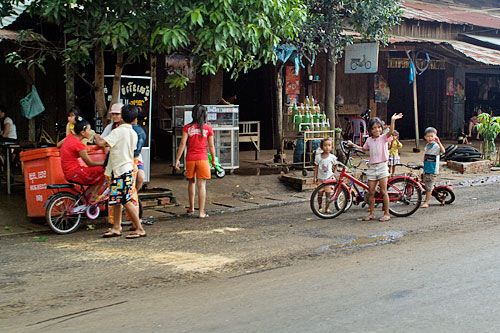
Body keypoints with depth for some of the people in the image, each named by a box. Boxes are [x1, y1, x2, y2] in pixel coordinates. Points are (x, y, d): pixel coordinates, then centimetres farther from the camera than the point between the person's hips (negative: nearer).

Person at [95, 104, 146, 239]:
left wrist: (97, 137, -2)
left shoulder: (118, 131, -16)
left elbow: (102, 143, -25)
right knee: (116, 199, 15)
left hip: (120, 170, -9)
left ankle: (140, 229, -2)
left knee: (126, 201, -5)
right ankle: (116, 228, 21)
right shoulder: (133, 134, 9)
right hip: (127, 168, 9)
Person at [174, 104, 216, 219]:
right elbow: (211, 146, 2)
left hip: (190, 159, 2)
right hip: (202, 158, -2)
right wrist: (213, 160, 14)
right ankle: (201, 212, -2)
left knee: (191, 182, 21)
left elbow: (182, 144, -5)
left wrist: (177, 159, -2)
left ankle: (191, 207, 31)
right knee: (202, 185, 0)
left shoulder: (187, 127, -1)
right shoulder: (208, 128, -1)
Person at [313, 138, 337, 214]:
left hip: (329, 178, -1)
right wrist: (315, 177, 2)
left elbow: (335, 166, 12)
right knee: (320, 194, 1)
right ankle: (320, 207, 16)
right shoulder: (318, 157, -3)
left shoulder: (332, 157, -3)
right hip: (320, 178, 1)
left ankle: (327, 208, 10)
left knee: (328, 193, -3)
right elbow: (316, 167, 3)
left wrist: (334, 174, 5)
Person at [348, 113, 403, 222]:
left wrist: (393, 120, -36)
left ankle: (386, 214, 4)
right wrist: (353, 145, 31)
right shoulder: (369, 140, 12)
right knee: (371, 192, 4)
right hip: (371, 167, 4)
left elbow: (391, 132, -22)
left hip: (382, 166, -4)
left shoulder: (383, 137, -2)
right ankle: (371, 213, 14)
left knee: (383, 191, -3)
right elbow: (364, 149, 32)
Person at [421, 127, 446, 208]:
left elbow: (443, 151, -34)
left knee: (429, 187, -5)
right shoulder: (426, 146, 11)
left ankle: (426, 203, 0)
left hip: (433, 170, -7)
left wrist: (438, 142, -43)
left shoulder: (436, 146, -13)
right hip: (426, 169, 7)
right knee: (426, 186, 12)